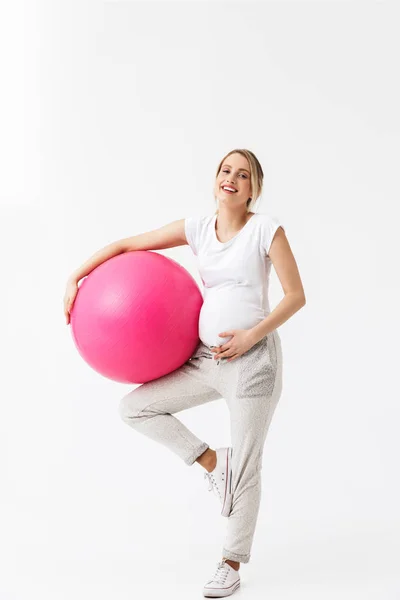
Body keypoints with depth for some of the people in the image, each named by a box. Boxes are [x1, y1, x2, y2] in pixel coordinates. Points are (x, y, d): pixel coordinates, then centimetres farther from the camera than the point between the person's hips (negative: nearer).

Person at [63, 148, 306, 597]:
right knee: (134, 407, 3)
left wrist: (252, 335, -17)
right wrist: (75, 278, 3)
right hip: (204, 359, 5)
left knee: (245, 469, 2)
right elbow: (125, 245, 9)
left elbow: (296, 295, -6)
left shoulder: (266, 228, -6)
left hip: (252, 359, -5)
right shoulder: (198, 228, 6)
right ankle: (212, 462, 13)